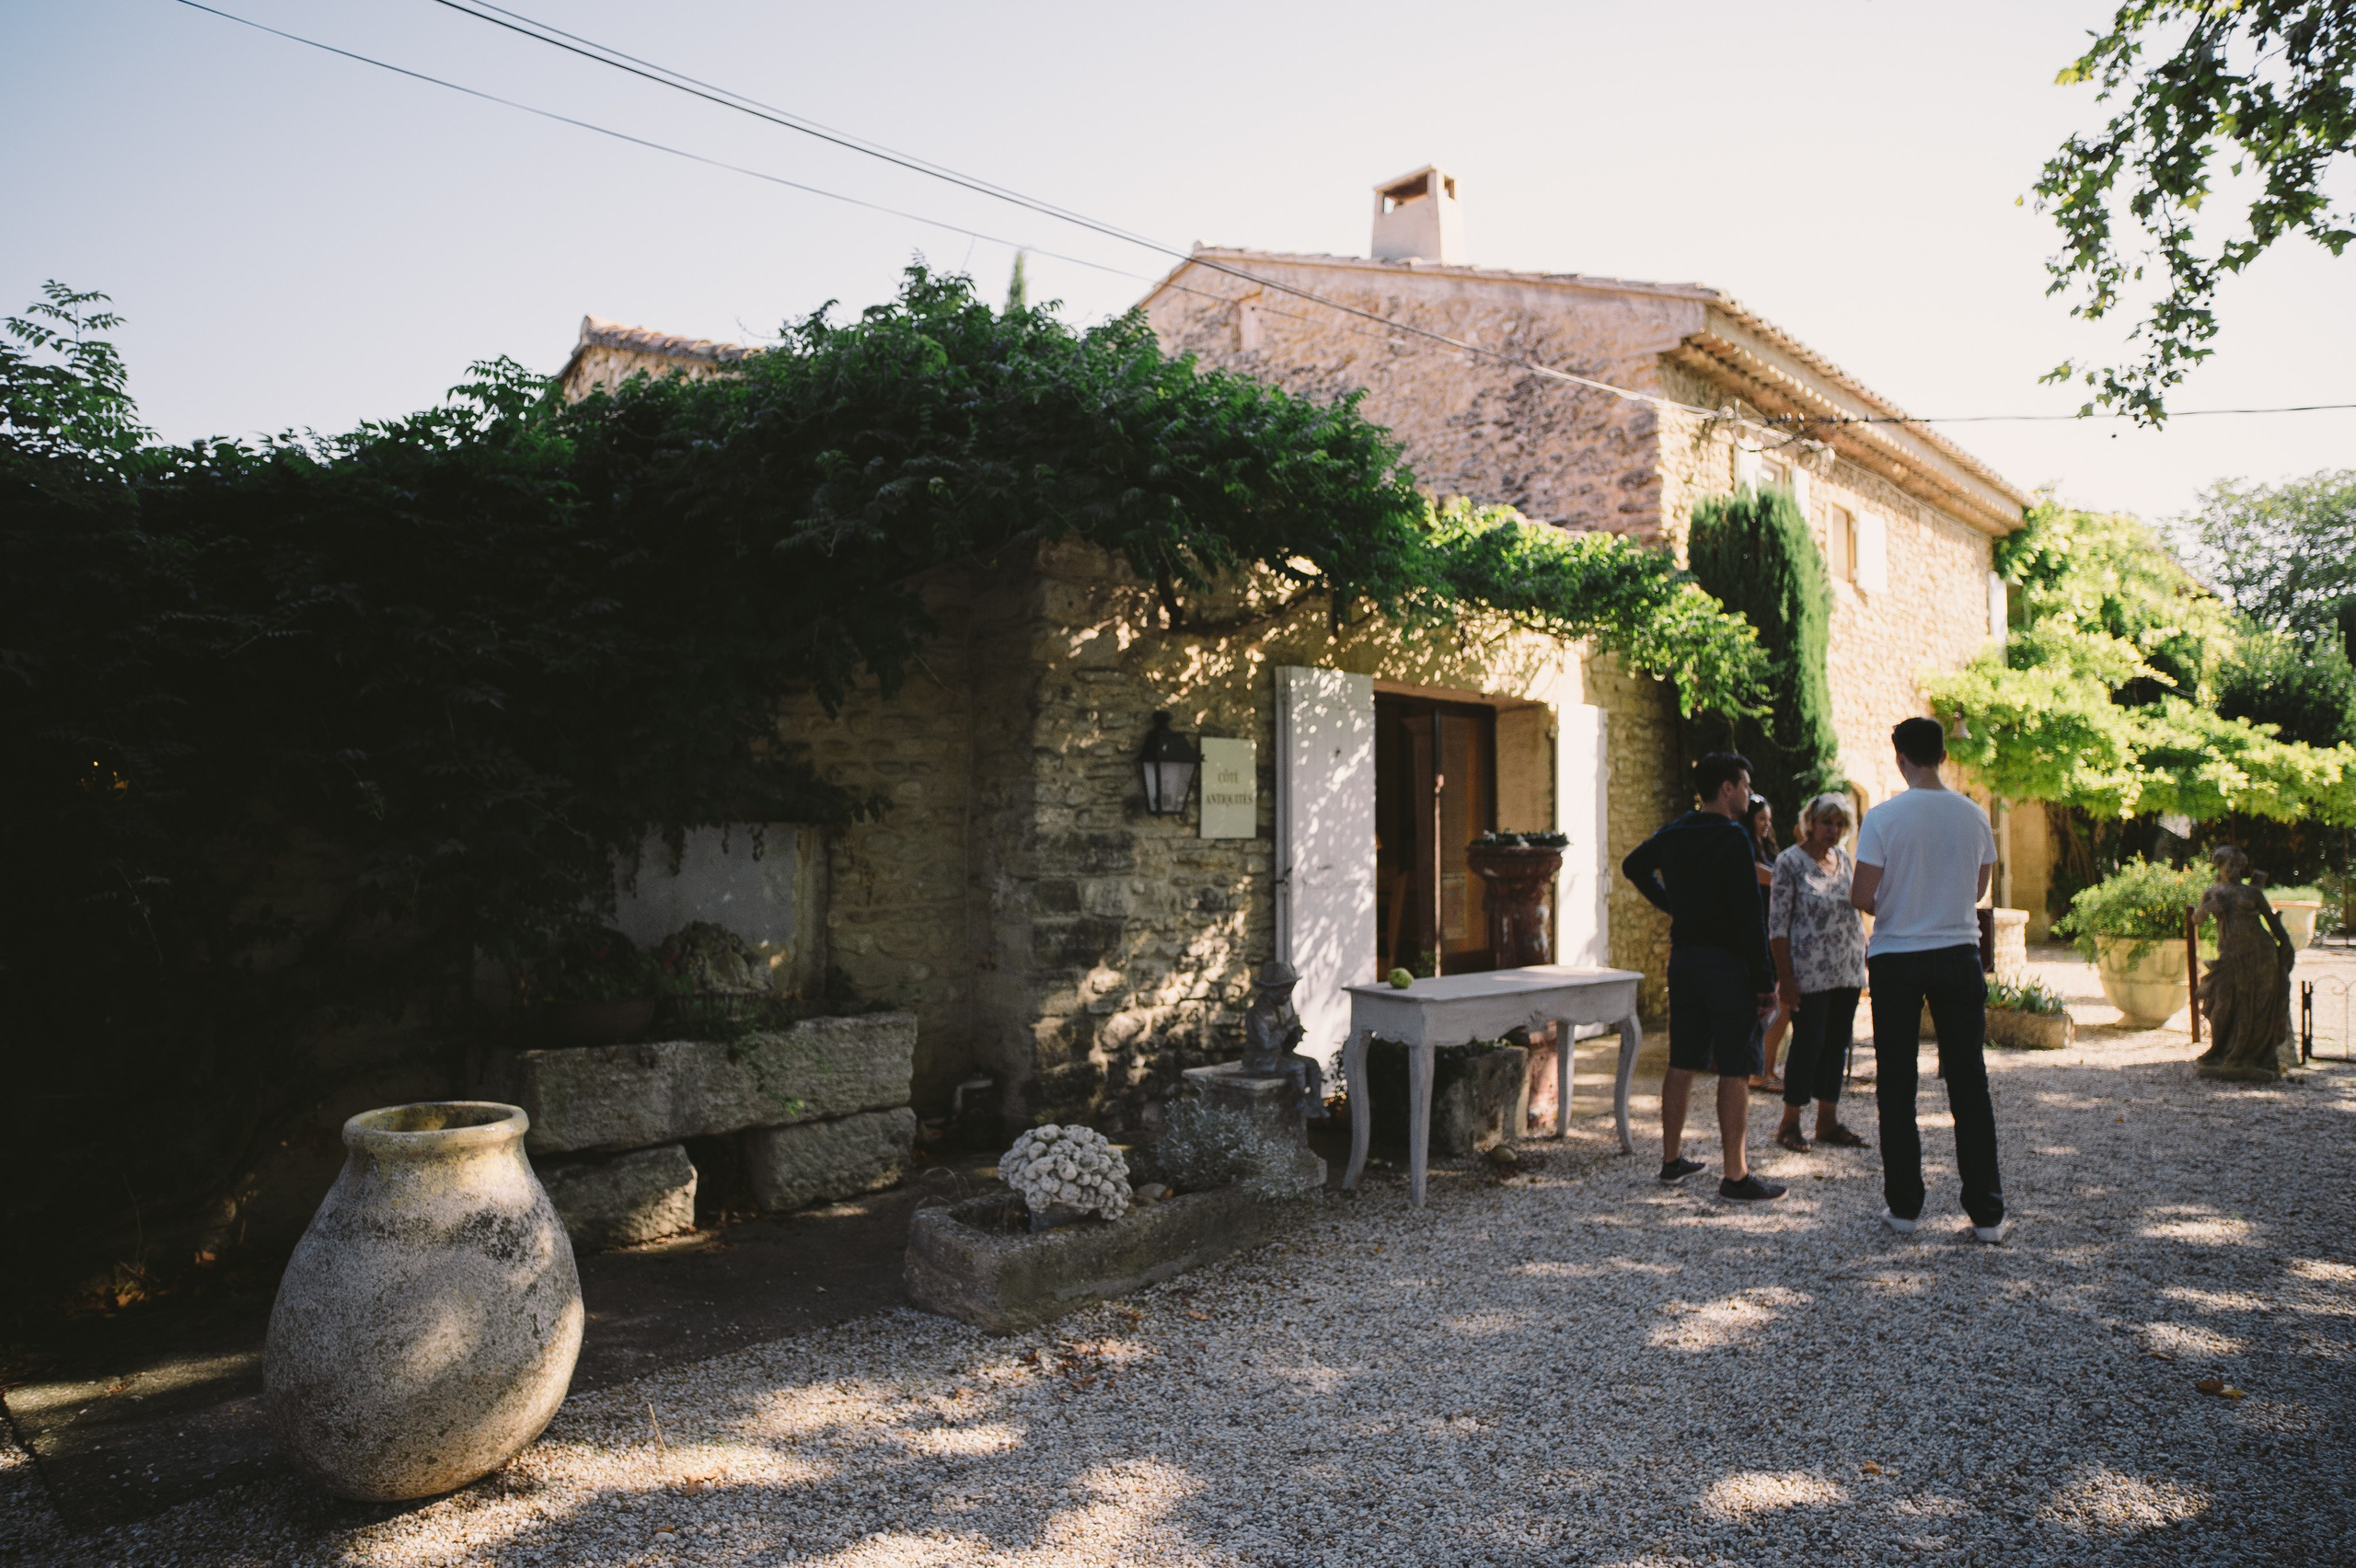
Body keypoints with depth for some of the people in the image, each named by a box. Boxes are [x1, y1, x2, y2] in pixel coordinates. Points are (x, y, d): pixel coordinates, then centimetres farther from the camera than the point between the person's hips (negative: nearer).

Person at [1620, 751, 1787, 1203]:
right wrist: (1765, 979, -13)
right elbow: (1749, 915, -18)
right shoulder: (1732, 838, -15)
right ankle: (1736, 1177, 2)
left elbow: (1633, 866, 28)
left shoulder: (1673, 834, 9)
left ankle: (1672, 1160, 22)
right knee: (1735, 1070, -2)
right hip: (1726, 962, -7)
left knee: (1682, 1064, 14)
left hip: (1682, 958, 8)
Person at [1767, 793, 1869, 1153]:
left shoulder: (1843, 857, 11)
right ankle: (1789, 1123, 8)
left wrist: (1863, 958, 12)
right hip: (1809, 971, -6)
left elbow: (1853, 910, 19)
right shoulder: (1790, 861, -8)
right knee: (1808, 1043, -4)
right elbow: (1777, 923, -11)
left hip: (1847, 970, 6)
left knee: (1837, 1044, 9)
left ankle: (1828, 1121, 19)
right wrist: (1784, 976, -15)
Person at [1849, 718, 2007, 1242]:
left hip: (1895, 959, -2)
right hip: (1958, 957, 3)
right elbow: (1978, 890, 11)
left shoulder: (1883, 817, -12)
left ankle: (1904, 1206, 12)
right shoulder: (1973, 816, -1)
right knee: (1969, 1084, 8)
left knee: (1896, 1085, 7)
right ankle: (1986, 1212, 10)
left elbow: (1861, 896, -13)